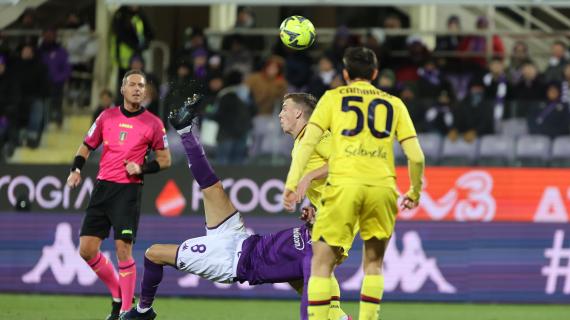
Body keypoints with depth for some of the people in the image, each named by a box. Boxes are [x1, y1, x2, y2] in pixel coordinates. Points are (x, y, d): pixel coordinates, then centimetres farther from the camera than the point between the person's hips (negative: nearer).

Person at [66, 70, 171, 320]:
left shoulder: (152, 123, 0)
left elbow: (165, 160, 7)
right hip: (102, 187, 4)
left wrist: (141, 168, -10)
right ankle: (118, 294, 20)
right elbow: (87, 146, 18)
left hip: (129, 189, -4)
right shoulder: (107, 116, 9)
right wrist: (76, 170, 1)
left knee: (123, 250, -13)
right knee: (87, 250, -1)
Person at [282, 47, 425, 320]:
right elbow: (416, 157, 12)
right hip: (382, 186, 2)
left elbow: (308, 141, 2)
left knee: (321, 264, 4)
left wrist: (292, 183, -2)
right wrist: (415, 192, 26)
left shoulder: (333, 97, 14)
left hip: (344, 184, -2)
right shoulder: (393, 104, 18)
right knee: (373, 264, 18)